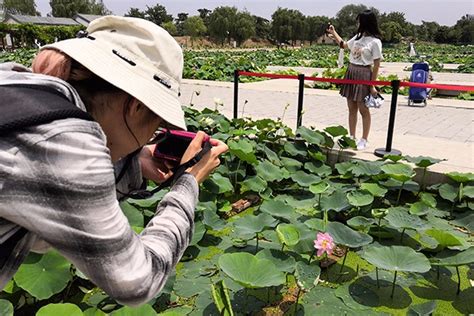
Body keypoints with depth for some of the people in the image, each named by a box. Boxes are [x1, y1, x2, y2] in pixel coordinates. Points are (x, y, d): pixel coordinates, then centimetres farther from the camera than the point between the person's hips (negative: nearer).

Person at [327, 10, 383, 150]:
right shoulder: (358, 37, 10)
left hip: (364, 75, -7)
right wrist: (333, 33, 31)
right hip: (351, 72, 7)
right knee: (352, 108, 11)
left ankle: (364, 140, 11)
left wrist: (373, 85, -15)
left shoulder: (375, 41, -11)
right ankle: (351, 137, 22)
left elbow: (376, 65, -11)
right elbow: (344, 45, 30)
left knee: (363, 109, 0)